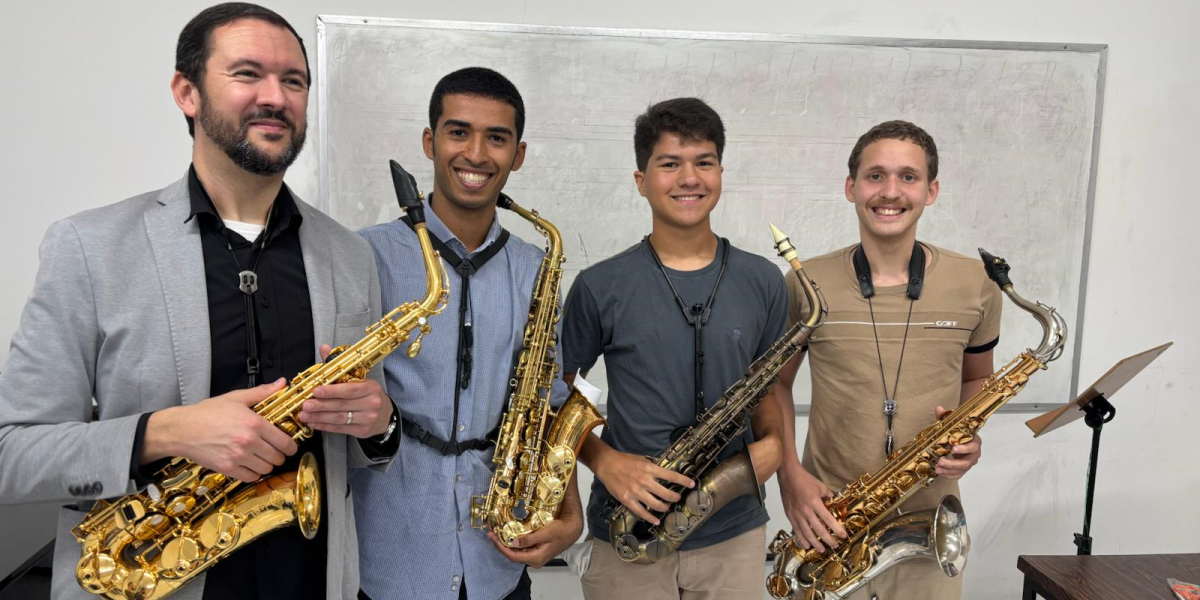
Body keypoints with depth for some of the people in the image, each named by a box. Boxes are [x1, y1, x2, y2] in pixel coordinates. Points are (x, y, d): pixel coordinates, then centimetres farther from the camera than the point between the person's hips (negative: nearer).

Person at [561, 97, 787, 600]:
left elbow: (767, 385, 13)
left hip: (734, 534, 2)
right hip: (628, 539, -2)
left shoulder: (762, 282, 2)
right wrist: (605, 461, -14)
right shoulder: (600, 287, -5)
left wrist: (772, 443, -6)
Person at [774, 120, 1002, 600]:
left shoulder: (975, 285, -3)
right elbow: (776, 384, 4)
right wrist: (790, 475, -8)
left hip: (930, 526, 1)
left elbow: (977, 379, 13)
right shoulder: (805, 285, -7)